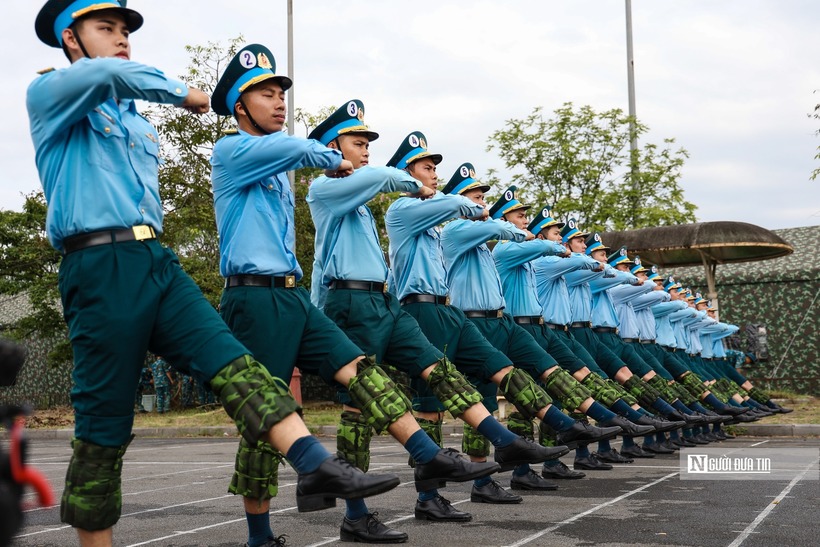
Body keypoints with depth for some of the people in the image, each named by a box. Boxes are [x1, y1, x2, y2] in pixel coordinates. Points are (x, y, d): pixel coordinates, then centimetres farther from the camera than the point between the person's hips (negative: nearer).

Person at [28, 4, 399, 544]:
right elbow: (103, 74, -17)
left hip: (156, 260, 6)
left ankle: (317, 467, -29)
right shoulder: (47, 94, 4)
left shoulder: (139, 123, 27)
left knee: (230, 360, -15)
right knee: (104, 423, -2)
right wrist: (182, 92, -5)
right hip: (99, 266, -6)